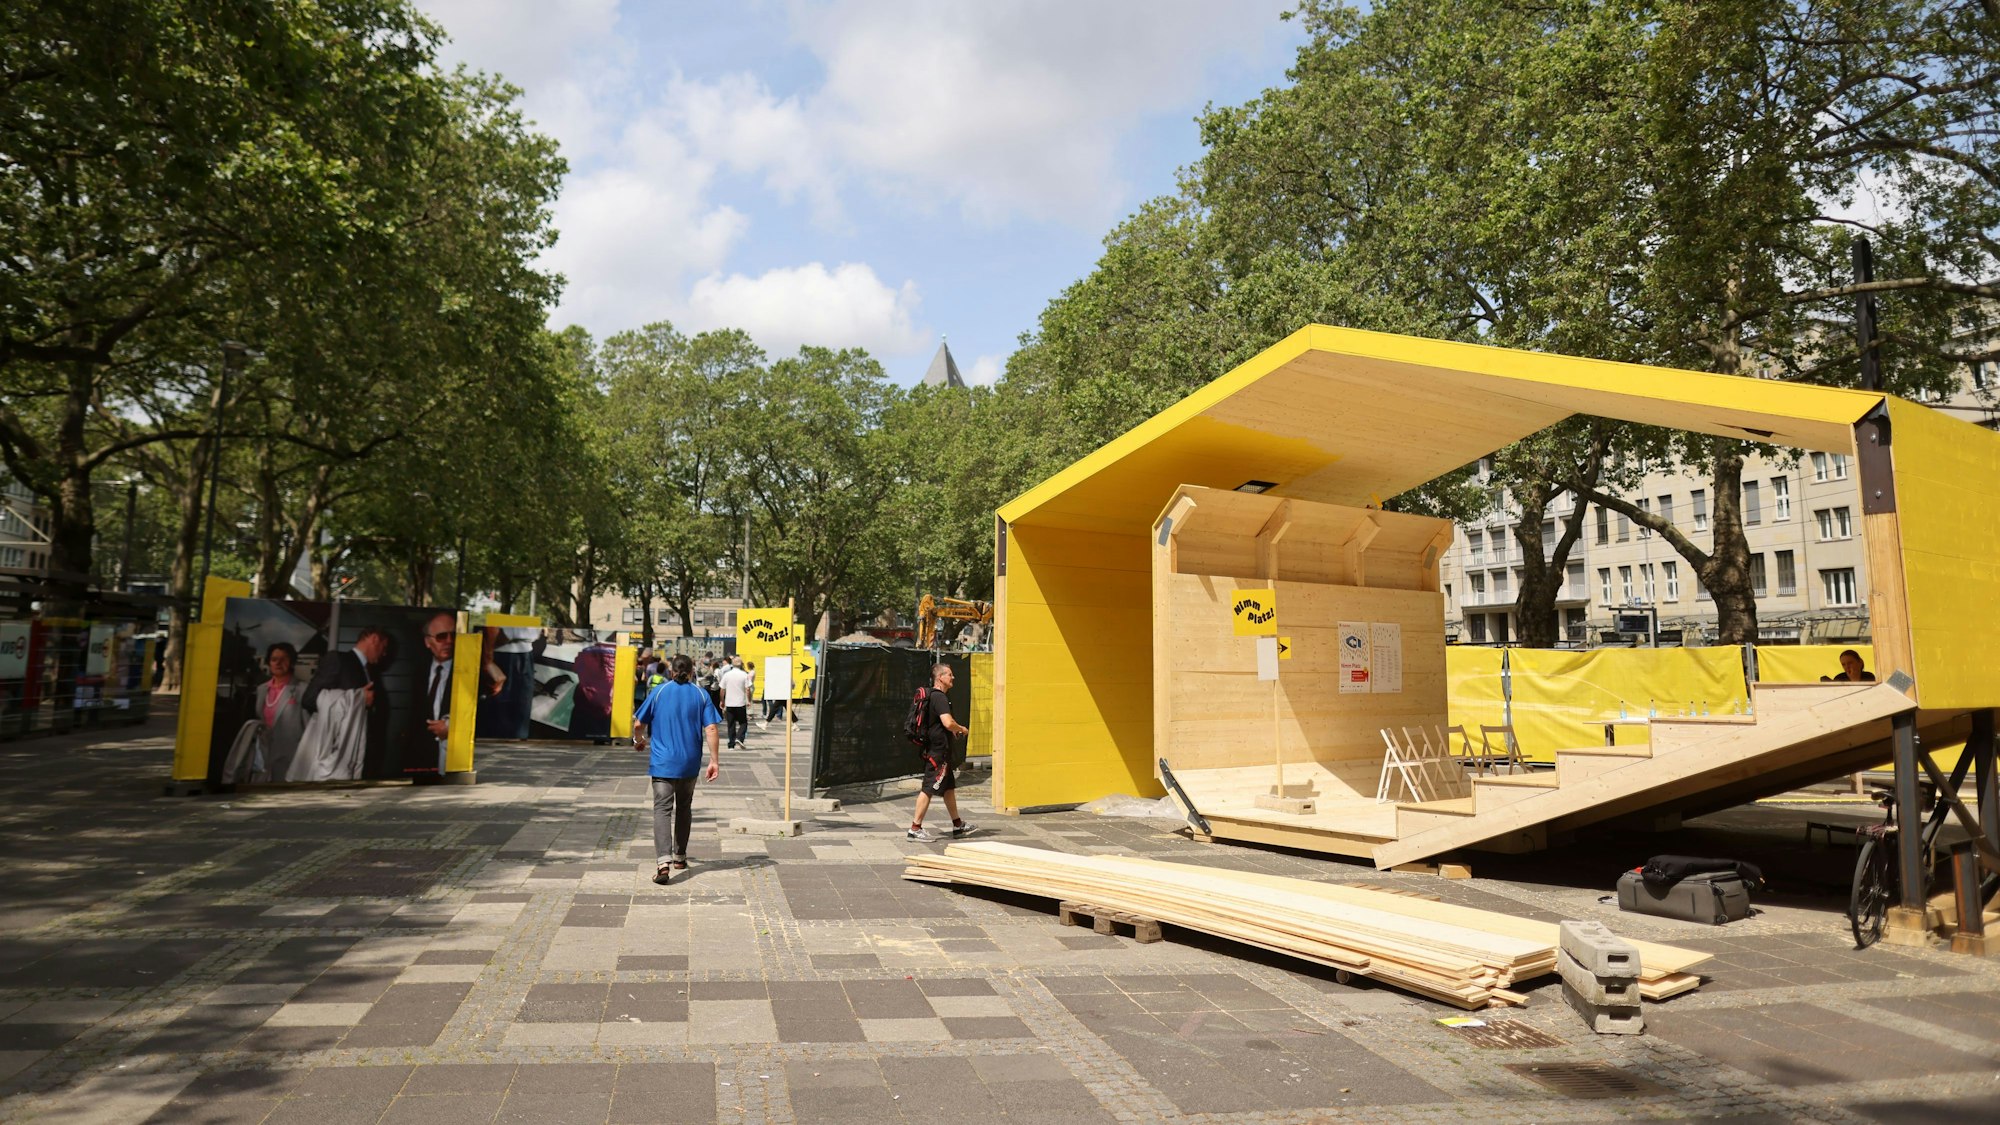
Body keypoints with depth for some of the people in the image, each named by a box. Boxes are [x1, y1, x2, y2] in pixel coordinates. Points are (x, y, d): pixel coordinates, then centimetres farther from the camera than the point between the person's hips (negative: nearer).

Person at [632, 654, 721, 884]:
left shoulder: (658, 691, 0)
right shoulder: (701, 694, 0)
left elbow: (638, 724, 3)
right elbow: (710, 729, -8)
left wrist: (639, 741, 23)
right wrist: (714, 760, -4)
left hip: (663, 762, -2)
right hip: (690, 763, 2)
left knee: (662, 809, -6)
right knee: (684, 808, 19)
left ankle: (664, 862, -22)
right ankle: (680, 857, 30)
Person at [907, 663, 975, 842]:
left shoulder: (931, 696, 16)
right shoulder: (939, 697, -17)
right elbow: (948, 723, -28)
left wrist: (953, 730, 22)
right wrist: (961, 729, -8)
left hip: (934, 748, 11)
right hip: (938, 750, -11)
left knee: (949, 787, 17)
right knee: (928, 788, -7)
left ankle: (958, 826, 25)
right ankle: (915, 828, -3)